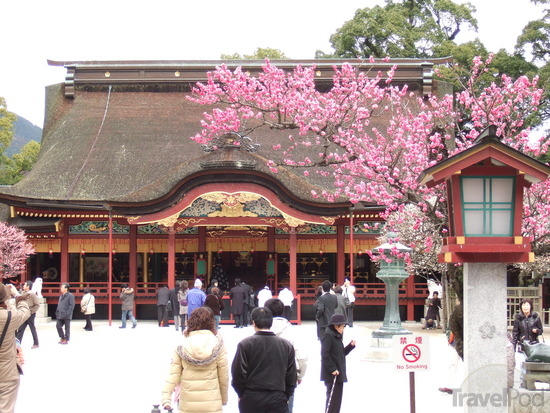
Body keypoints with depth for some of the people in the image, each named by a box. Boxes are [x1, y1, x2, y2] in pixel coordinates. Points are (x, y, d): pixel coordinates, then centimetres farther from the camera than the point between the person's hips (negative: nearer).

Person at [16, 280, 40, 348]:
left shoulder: (32, 294, -13)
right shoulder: (23, 293, 7)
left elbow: (37, 305, -13)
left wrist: (31, 311, -15)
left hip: (30, 315, -7)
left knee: (33, 329, 5)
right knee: (20, 329, 4)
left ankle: (36, 344, 16)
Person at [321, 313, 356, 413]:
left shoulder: (337, 336, 15)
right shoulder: (328, 335, -14)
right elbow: (325, 354, -20)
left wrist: (350, 346, 6)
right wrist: (332, 369, -20)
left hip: (338, 373, 10)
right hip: (332, 375, -10)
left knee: (338, 397, 13)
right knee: (333, 397, -9)